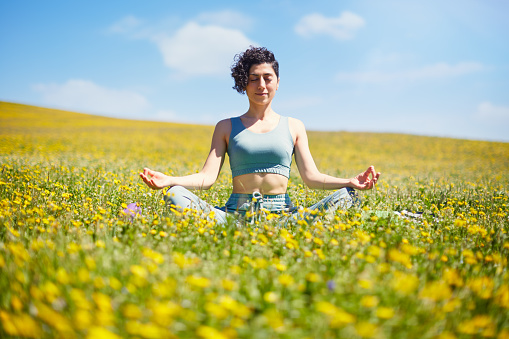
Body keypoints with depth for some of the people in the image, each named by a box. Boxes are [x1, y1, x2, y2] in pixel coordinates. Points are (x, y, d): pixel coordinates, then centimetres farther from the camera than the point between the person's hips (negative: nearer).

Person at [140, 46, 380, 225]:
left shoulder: (294, 127, 15)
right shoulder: (227, 127, 13)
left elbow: (311, 177, 8)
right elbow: (207, 177, 4)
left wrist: (350, 182, -9)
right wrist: (167, 180, -14)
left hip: (282, 214, 1)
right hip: (236, 215, 0)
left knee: (345, 197, -26)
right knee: (175, 194, -25)